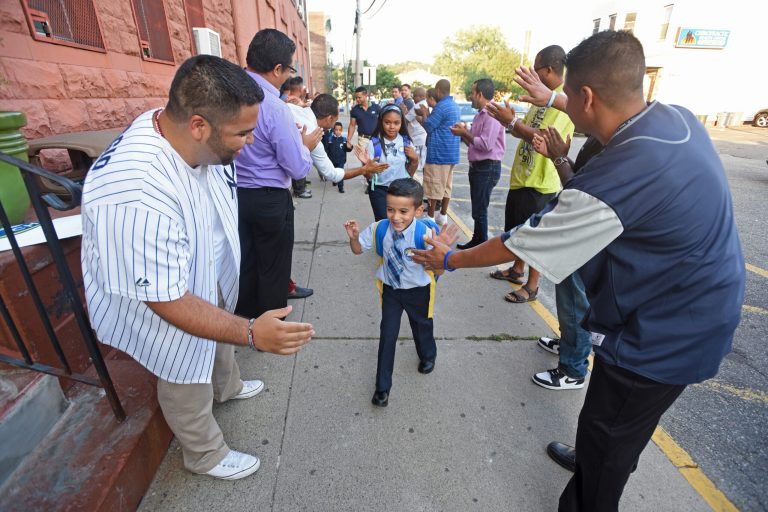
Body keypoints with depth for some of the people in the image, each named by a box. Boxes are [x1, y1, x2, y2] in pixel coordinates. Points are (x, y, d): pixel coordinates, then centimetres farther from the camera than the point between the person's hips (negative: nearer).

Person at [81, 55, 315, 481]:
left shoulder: (193, 139, -17)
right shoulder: (136, 197, -43)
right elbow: (168, 302, -35)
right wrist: (251, 333, -39)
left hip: (207, 277, 7)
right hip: (164, 307, -7)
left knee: (218, 342, 32)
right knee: (187, 384, 18)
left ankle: (228, 387, 66)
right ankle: (205, 456, 49)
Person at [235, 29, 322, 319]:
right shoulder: (275, 108, -21)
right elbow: (299, 169, -18)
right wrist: (305, 145, 3)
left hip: (234, 194, 7)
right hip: (269, 200, -6)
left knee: (245, 263, 20)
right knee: (274, 269, 12)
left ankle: (245, 317, 39)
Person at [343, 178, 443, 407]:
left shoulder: (425, 234, -30)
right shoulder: (379, 229, -19)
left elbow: (438, 271, -24)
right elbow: (358, 250, -2)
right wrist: (353, 237, -23)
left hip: (418, 291, -1)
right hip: (390, 289, 2)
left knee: (422, 326, 23)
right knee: (387, 335, 5)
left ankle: (428, 356, 59)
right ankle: (382, 386, 23)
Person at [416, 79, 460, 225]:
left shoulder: (441, 106, -16)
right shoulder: (455, 106, 14)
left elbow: (428, 127, -10)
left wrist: (424, 114, 5)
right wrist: (427, 115, 18)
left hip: (438, 153, -9)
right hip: (451, 153, 9)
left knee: (433, 186, -2)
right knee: (446, 185, 11)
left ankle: (430, 217, 5)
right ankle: (443, 215, 18)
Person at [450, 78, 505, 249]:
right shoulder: (480, 115, 15)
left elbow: (486, 144, -24)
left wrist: (465, 133, -14)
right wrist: (464, 133, 2)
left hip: (487, 168, -10)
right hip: (477, 166, 10)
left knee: (480, 210, -5)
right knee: (477, 208, 17)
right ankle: (476, 240, 29)